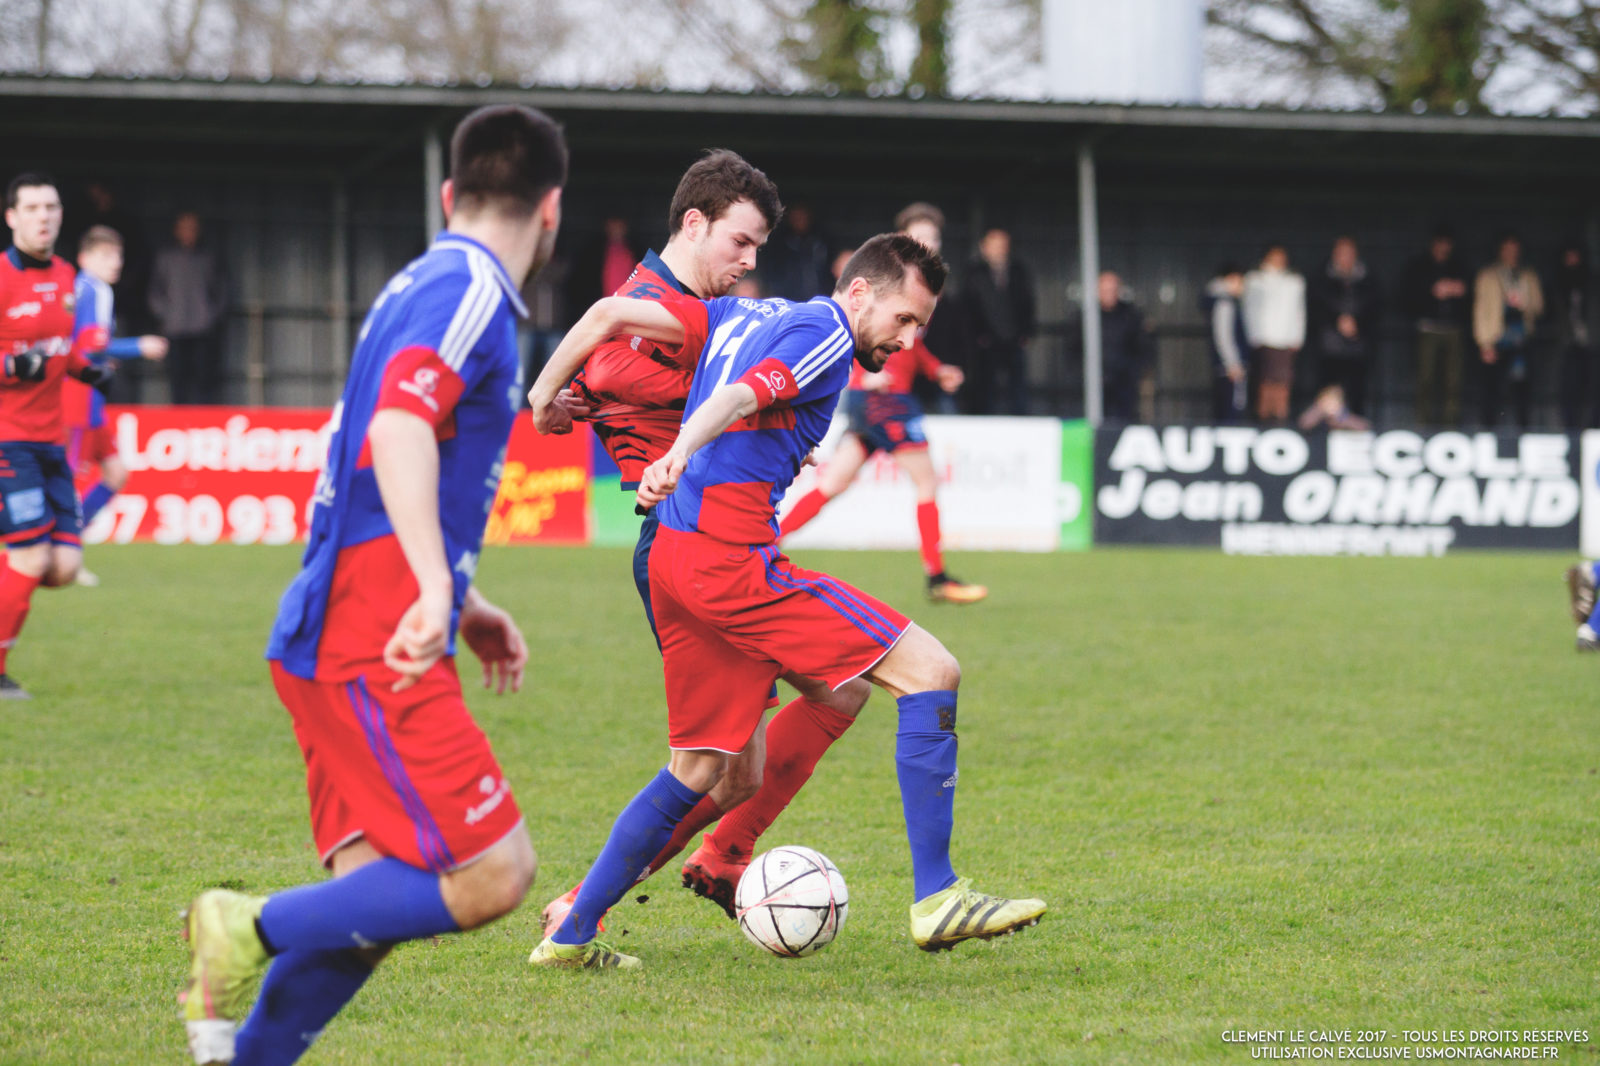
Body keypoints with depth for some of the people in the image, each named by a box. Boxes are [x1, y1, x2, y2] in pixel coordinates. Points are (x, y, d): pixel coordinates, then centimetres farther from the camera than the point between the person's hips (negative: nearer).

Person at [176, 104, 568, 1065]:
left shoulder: (431, 286, 20)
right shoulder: (467, 291, -9)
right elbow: (399, 430, -26)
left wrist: (466, 605, 37)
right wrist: (436, 590, -36)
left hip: (339, 642, 10)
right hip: (375, 649, -10)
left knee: (374, 897, 5)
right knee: (493, 875, -12)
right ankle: (256, 929, -10)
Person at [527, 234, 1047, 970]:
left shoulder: (749, 316, 22)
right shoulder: (824, 332, -3)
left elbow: (615, 311, 18)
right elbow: (738, 397, -22)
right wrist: (680, 455, -38)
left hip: (671, 557, 9)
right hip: (732, 558, -9)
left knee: (698, 769, 19)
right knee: (931, 672, -8)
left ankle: (569, 936, 18)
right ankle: (935, 897, -11)